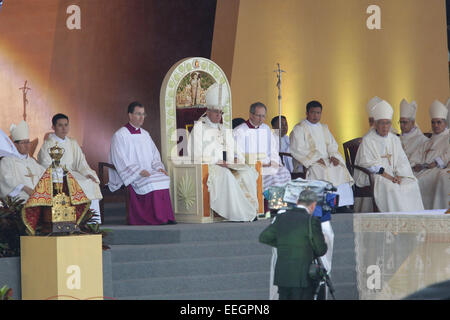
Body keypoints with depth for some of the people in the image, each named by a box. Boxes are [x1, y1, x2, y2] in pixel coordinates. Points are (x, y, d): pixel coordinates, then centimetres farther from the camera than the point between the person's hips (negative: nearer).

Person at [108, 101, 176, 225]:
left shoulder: (145, 134, 20)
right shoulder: (120, 135, -3)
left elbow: (154, 154, 21)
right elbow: (120, 161, -11)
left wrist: (158, 167, -1)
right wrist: (139, 172, -20)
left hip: (147, 172, 6)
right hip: (130, 176, -6)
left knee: (165, 179, -21)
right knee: (151, 183, -31)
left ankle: (166, 217, -23)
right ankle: (156, 218, -26)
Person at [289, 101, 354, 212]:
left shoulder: (324, 128, 23)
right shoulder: (299, 129, 2)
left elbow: (332, 145, 20)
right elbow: (298, 150, -9)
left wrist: (334, 156, -3)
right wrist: (316, 159, -16)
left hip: (326, 161, 6)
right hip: (308, 163, -6)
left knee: (341, 170, -21)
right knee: (324, 172, -33)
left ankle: (344, 206, -26)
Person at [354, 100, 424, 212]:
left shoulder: (395, 139, 18)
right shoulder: (367, 140, -1)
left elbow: (402, 161, 10)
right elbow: (368, 164, -9)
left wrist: (399, 175, -10)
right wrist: (386, 175, -17)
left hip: (393, 174, 5)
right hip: (374, 177, -5)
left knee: (412, 184, -22)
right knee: (391, 187, -34)